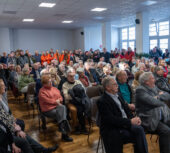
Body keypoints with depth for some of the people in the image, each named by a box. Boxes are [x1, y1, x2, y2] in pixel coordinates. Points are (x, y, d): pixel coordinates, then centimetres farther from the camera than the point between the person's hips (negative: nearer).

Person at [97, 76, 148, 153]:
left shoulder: (117, 95, 12)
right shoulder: (102, 101, -13)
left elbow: (126, 108, 12)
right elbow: (111, 119, -20)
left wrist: (133, 118, -8)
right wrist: (130, 121, -21)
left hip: (126, 123, 7)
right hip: (113, 130, -6)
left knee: (139, 129, -21)